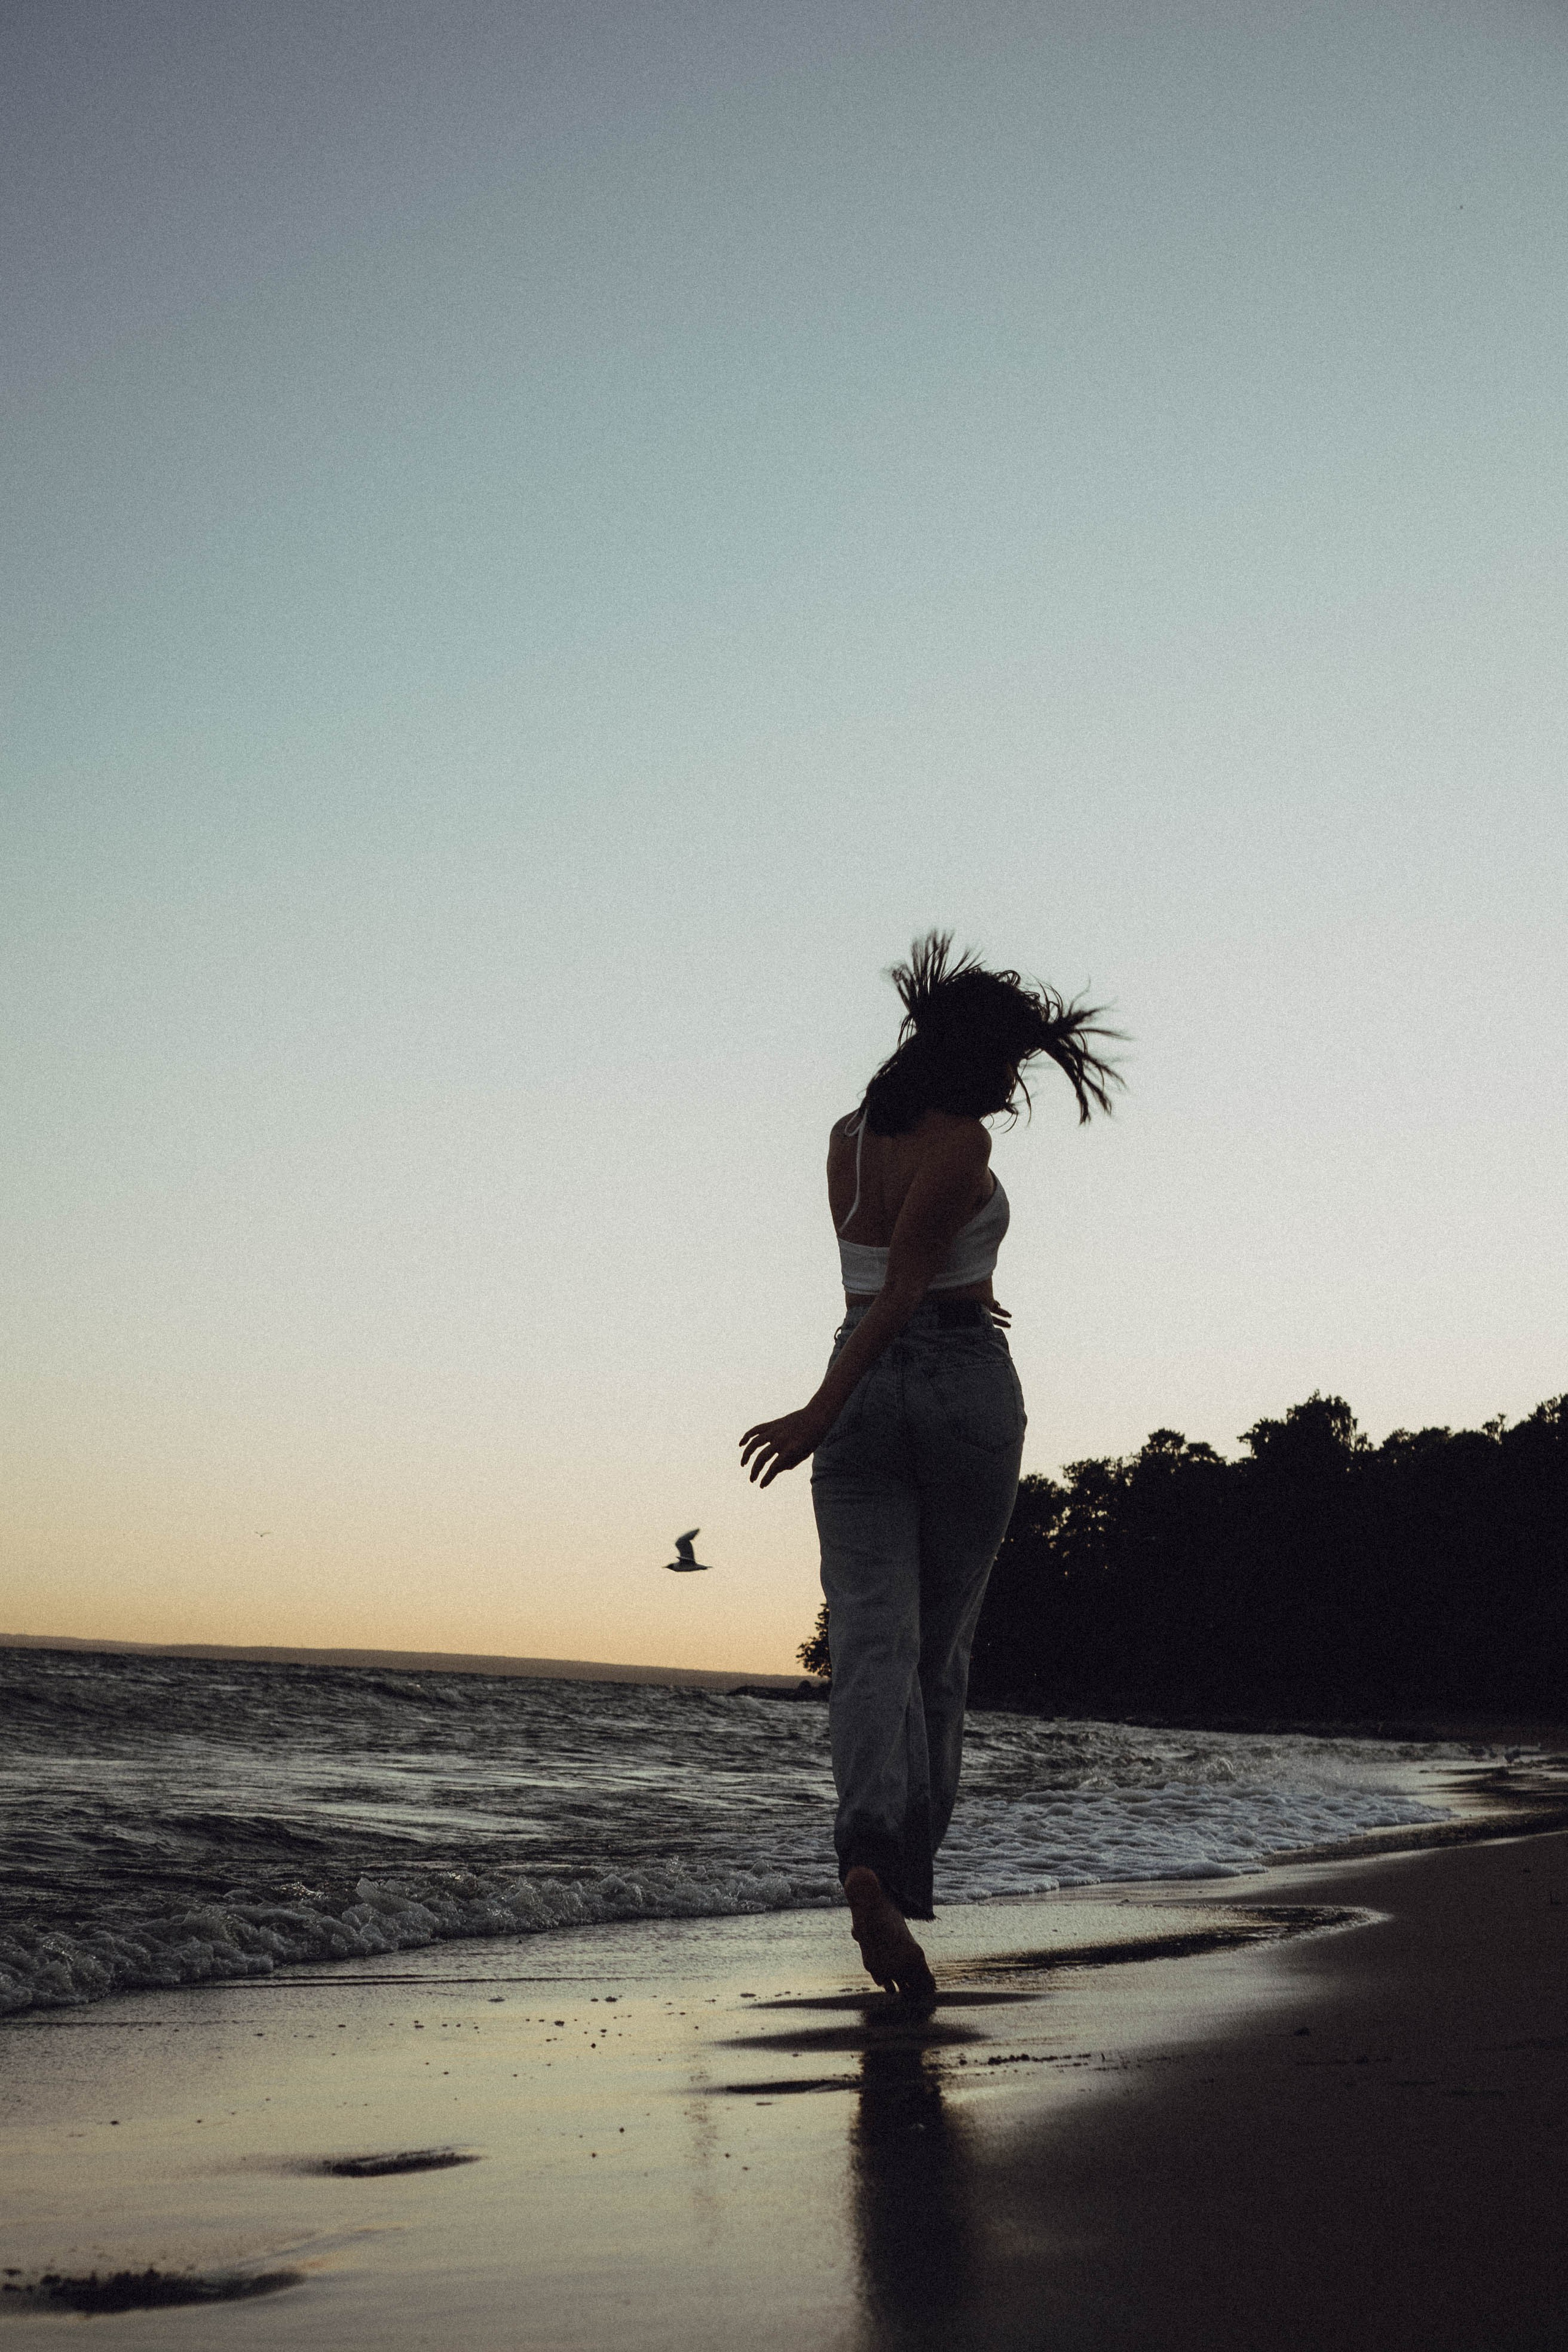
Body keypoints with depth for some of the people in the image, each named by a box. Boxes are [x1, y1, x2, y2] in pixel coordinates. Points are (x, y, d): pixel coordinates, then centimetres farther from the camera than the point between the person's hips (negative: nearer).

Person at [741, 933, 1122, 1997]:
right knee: (943, 1642, 11)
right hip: (969, 1389, -4)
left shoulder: (847, 1138, 11)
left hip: (868, 1397, 4)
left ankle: (869, 1856, -31)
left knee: (874, 1641, -8)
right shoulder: (964, 1145, -10)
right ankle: (912, 1870, 15)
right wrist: (819, 1416, -15)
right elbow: (901, 1289, -15)